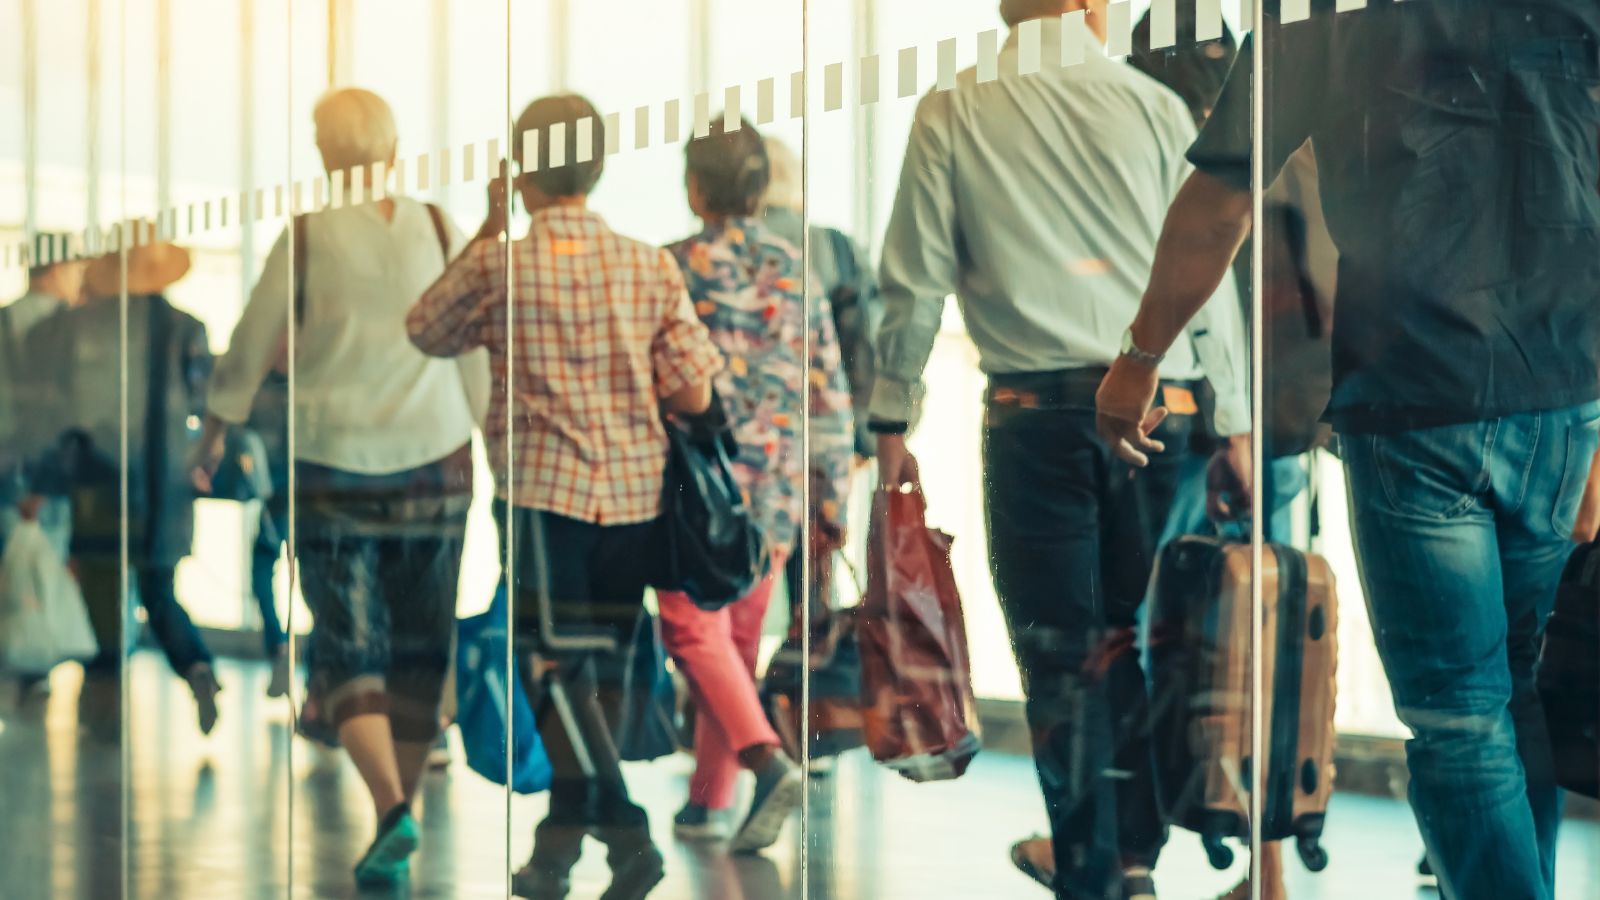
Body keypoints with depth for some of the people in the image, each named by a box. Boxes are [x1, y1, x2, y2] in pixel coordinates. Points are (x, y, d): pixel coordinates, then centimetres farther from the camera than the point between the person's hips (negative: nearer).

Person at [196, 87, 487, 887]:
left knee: (347, 645, 1)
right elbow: (474, 349, 7)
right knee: (418, 648, 11)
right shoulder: (436, 227, 2)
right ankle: (398, 818, 17)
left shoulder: (309, 232, -4)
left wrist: (215, 432, 16)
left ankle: (391, 805, -19)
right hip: (433, 457, 2)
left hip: (333, 463, -2)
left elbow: (251, 347, 2)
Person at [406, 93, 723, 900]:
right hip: (635, 492, 4)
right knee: (599, 668, 13)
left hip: (545, 491, -4)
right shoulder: (652, 266, 1)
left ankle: (626, 834, -11)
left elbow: (424, 332, 12)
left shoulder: (502, 266, -7)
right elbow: (695, 394, -1)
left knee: (557, 669, 1)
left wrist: (483, 234, 14)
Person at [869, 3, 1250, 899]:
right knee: (1145, 640, 12)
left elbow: (916, 279, 1)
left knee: (1061, 654, 4)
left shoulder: (951, 113, 2)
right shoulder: (1155, 104, 4)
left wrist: (893, 418, 7)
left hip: (1037, 411, -1)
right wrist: (1236, 421, 11)